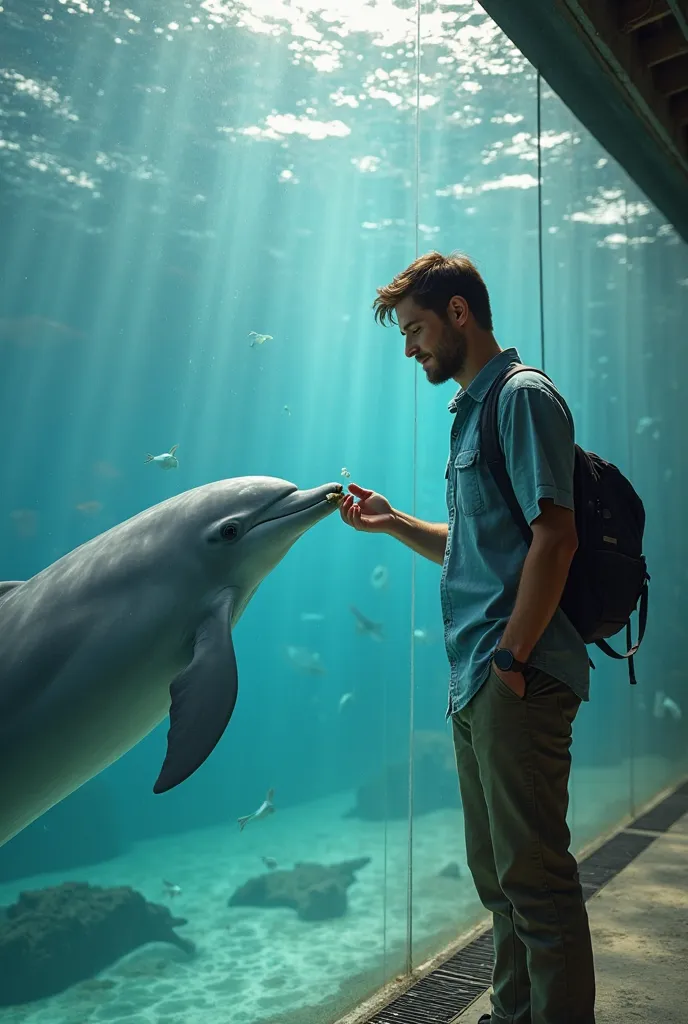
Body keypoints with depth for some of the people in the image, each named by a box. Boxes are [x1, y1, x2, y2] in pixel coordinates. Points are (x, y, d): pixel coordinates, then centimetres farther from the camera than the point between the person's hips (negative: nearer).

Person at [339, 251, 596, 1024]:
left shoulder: (523, 396, -8)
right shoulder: (471, 410, 19)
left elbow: (553, 534, -18)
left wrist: (513, 658, -19)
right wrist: (391, 522, 11)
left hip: (517, 683, -9)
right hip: (475, 683, 10)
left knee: (534, 875, 2)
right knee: (496, 873, 19)